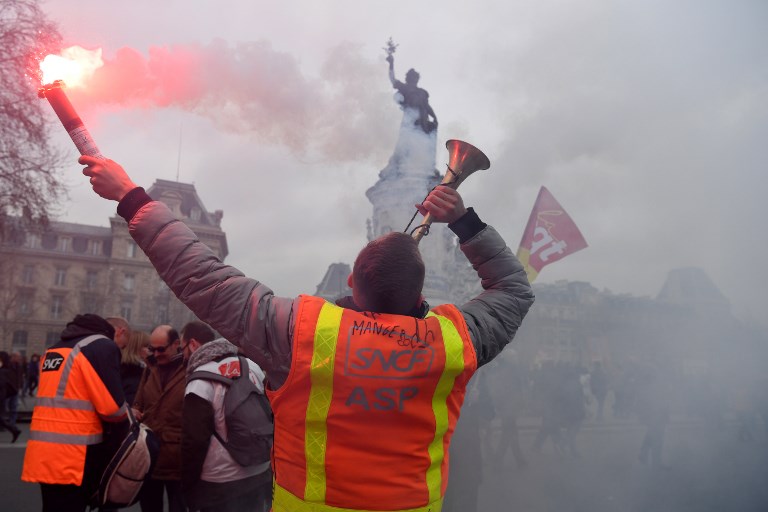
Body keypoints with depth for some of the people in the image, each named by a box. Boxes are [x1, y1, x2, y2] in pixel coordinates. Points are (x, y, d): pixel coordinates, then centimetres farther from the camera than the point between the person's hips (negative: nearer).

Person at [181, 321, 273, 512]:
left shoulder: (200, 383, -15)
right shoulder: (252, 366, 4)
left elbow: (194, 441, -16)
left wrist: (188, 488, -3)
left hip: (222, 485, -6)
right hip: (262, 475, 6)